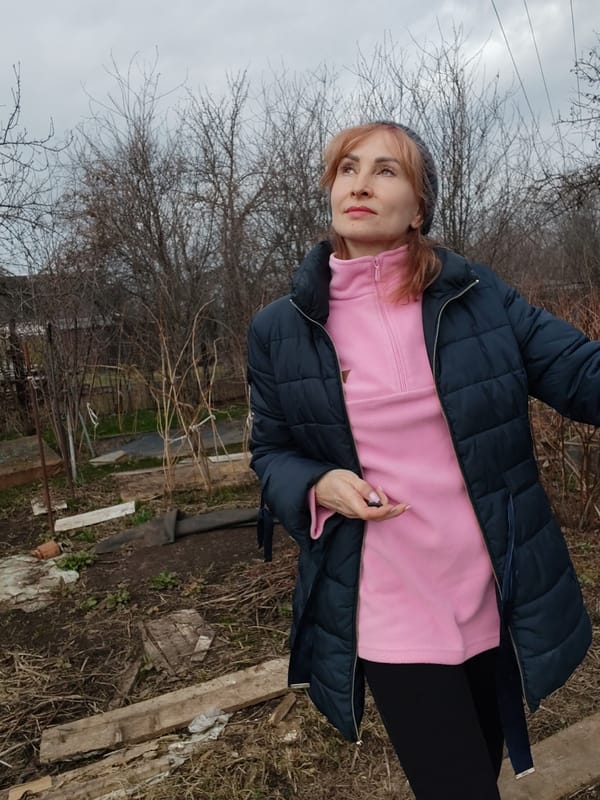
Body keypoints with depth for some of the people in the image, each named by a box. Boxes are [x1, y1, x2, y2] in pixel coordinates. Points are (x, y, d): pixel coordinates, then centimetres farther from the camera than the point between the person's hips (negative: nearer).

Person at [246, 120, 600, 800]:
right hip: (387, 613, -2)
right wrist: (319, 486, -17)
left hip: (498, 598, 3)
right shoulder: (279, 331, -4)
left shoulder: (480, 296, -3)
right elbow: (271, 452, 5)